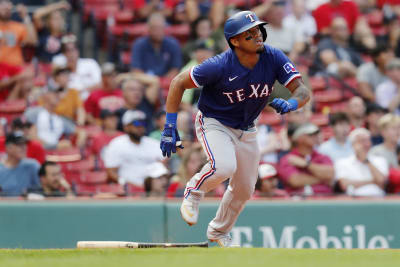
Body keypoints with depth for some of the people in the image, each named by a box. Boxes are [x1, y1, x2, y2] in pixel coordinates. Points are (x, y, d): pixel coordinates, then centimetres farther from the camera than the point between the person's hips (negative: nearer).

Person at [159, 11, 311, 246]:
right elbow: (178, 83, -19)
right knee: (224, 166, -33)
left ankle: (219, 231, 40)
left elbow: (303, 90, -20)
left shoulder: (274, 58, -19)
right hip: (214, 123, -5)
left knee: (245, 189, 13)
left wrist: (291, 103, -44)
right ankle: (194, 191, -1)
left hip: (246, 130, 5)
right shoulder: (220, 66, -29)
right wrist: (170, 127, -23)